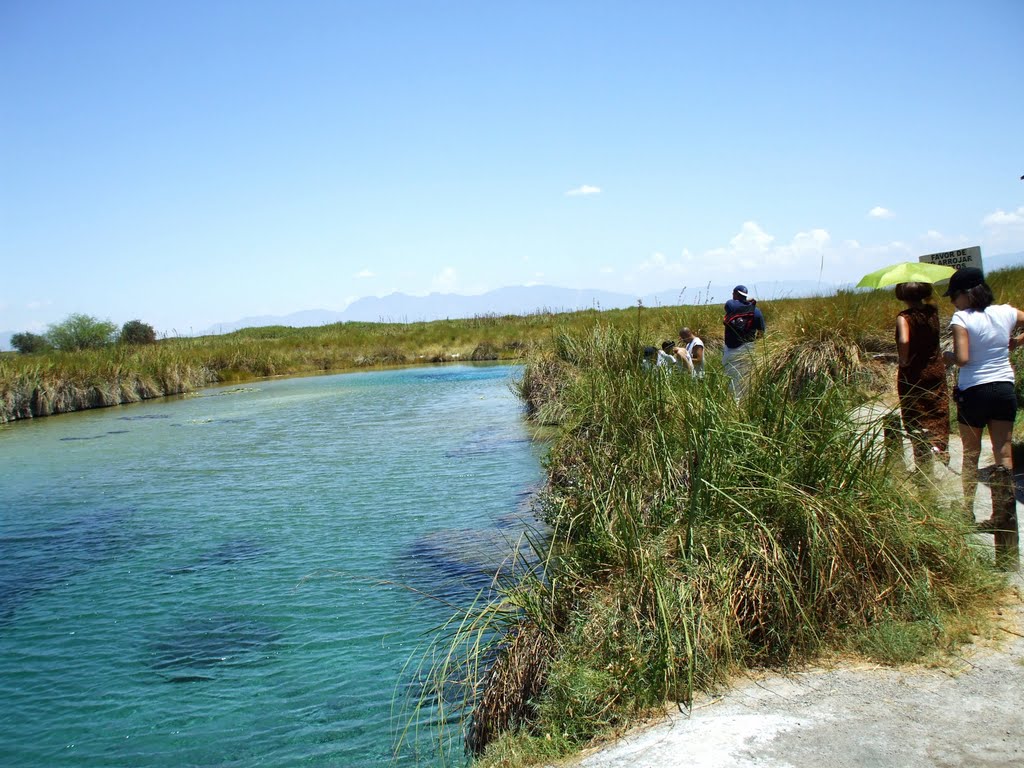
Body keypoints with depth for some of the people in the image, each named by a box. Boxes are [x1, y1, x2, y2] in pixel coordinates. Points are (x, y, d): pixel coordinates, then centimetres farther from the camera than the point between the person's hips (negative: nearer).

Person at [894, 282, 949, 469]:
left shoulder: (904, 317, -18)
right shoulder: (933, 311, -2)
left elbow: (904, 340, -36)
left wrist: (903, 360, -19)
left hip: (913, 376, -5)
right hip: (936, 372, 5)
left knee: (917, 422, 5)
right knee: (938, 418, 17)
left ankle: (925, 463, 1)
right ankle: (940, 452, 8)